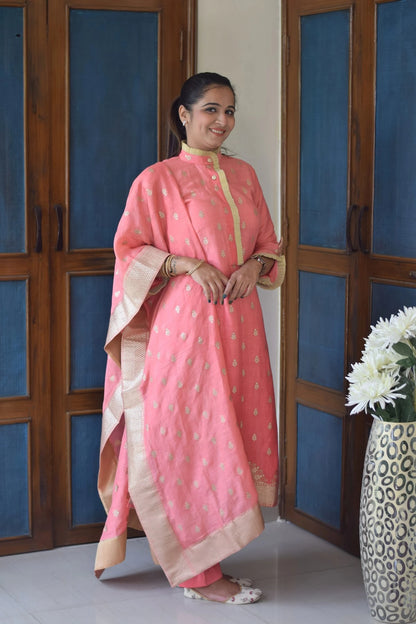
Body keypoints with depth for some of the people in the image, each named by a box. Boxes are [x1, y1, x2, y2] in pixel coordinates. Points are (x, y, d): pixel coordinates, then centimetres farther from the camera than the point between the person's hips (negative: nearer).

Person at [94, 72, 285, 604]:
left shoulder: (243, 175, 15)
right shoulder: (158, 179, -2)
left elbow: (269, 242, 19)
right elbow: (129, 249, -4)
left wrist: (255, 264, -3)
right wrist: (189, 264, -16)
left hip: (239, 323, 6)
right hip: (185, 321, -6)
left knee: (234, 435, 7)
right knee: (191, 440, -4)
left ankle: (201, 558, 20)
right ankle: (199, 574, 4)